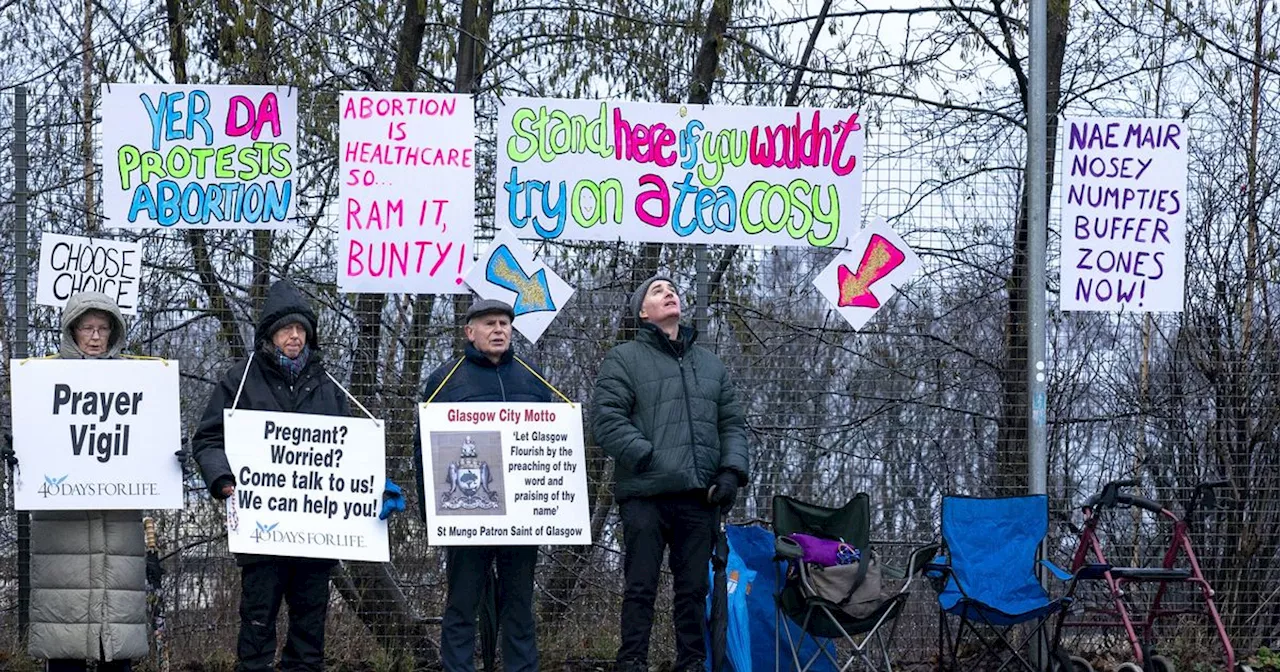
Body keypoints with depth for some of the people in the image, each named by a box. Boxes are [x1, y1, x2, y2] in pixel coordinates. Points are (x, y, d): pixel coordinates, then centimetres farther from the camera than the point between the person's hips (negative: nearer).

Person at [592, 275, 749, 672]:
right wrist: (650, 460, -16)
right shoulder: (624, 360, 4)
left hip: (700, 496, 5)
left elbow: (732, 423, 20)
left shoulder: (710, 364, 21)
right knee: (641, 587, -4)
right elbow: (607, 420, -7)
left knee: (694, 587, 7)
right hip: (645, 493, -5)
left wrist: (732, 471, 3)